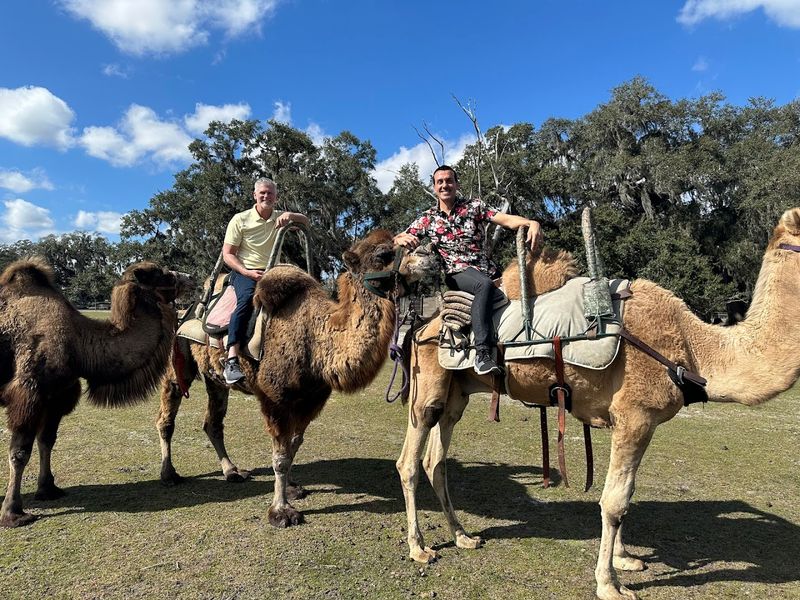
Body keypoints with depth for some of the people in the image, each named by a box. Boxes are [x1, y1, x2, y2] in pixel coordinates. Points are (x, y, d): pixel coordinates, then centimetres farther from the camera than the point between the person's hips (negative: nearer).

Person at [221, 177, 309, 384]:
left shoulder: (279, 217, 13)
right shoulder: (240, 219, 3)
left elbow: (305, 221, 0)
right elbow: (227, 254, 0)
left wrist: (290, 215, -22)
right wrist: (247, 272, -17)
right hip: (244, 271, -4)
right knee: (247, 297, -35)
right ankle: (231, 361, -41)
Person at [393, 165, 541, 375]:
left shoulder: (474, 206, 12)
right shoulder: (427, 219, 12)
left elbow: (506, 219, -1)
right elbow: (394, 240, 11)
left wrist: (532, 222, -22)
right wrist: (402, 239, -15)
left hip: (487, 269, 4)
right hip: (457, 272, -4)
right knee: (485, 285, -36)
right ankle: (482, 352, -41)